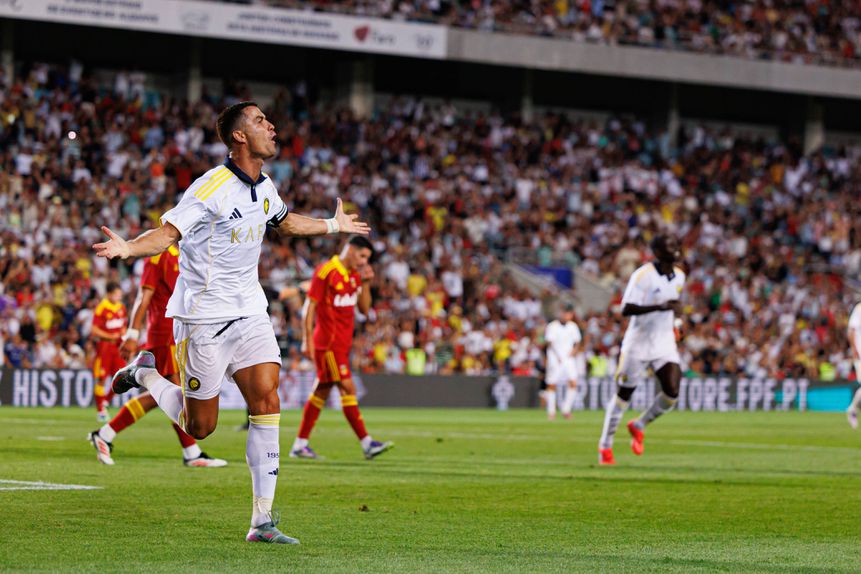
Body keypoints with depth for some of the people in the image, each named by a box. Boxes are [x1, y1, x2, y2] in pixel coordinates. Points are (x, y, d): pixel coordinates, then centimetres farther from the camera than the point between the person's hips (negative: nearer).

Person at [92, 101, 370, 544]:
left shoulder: (264, 187, 7)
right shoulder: (212, 187, -17)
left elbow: (284, 222, 29)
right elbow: (168, 232, -21)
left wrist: (333, 225, 39)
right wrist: (129, 248, -40)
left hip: (249, 312, 6)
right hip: (204, 319, -6)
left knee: (267, 403, -9)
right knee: (200, 427, 1)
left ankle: (263, 521, -7)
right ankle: (145, 372, 29)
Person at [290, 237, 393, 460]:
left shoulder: (354, 275, 12)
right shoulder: (325, 272, -12)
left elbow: (364, 308, 12)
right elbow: (310, 306, -12)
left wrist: (365, 283, -1)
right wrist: (307, 339, -16)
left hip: (342, 343, 9)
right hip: (328, 343, -9)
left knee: (322, 391, 10)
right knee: (348, 388, -11)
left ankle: (300, 444, 16)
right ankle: (366, 443, -14)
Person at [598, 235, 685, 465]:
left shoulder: (679, 276, 6)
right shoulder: (643, 275, -16)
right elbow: (626, 309, -23)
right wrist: (660, 307, -32)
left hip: (665, 343, 5)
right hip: (638, 343, -5)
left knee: (672, 393, -11)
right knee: (624, 394, 3)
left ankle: (639, 426, 16)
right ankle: (605, 445, 18)